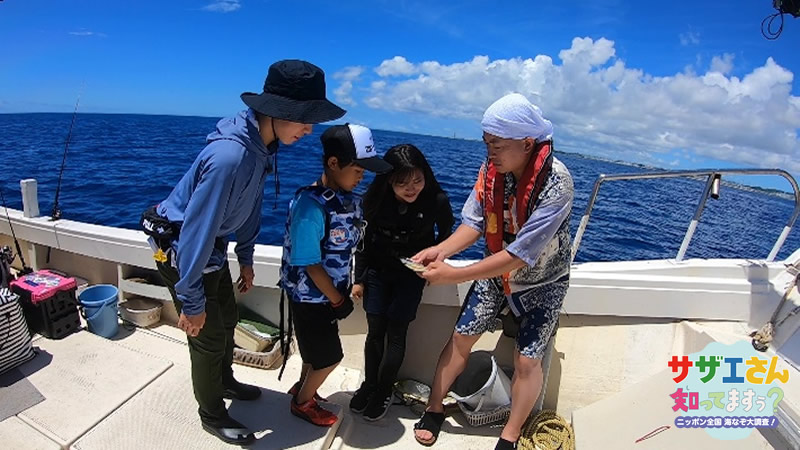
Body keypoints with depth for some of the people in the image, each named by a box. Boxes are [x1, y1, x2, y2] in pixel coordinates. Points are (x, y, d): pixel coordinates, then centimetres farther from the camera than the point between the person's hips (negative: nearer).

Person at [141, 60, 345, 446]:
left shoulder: (263, 144, -8)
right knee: (209, 333, 6)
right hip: (181, 248, -8)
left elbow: (251, 204, 4)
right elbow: (196, 229, -31)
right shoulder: (230, 155, -35)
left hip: (212, 244, 8)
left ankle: (224, 382, 49)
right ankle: (212, 415, 31)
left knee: (227, 317, 23)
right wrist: (191, 301, -23)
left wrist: (245, 258, 11)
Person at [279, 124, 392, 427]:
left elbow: (349, 247, 2)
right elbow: (310, 264, -24)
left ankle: (302, 387, 52)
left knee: (318, 351, 25)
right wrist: (338, 301, -14)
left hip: (329, 293, 7)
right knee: (329, 357, 10)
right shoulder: (311, 205, -28)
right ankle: (302, 402, 37)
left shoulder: (350, 199, -6)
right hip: (311, 297, -7)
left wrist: (345, 291, 0)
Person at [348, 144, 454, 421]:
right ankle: (369, 384, 27)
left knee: (395, 333, 0)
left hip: (411, 274, -1)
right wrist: (359, 279, 2)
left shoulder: (437, 201, -21)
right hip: (377, 270, 2)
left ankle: (384, 391, 21)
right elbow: (364, 239, -3)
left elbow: (446, 232, 1)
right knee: (375, 331, 5)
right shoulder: (374, 199, -17)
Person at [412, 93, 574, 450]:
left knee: (526, 360, -2)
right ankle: (433, 409, 26)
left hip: (541, 281, -4)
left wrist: (454, 275, -36)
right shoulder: (492, 167, -16)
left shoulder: (557, 184, -33)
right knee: (460, 338, 5)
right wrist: (442, 249, -29)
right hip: (495, 270, 4)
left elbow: (520, 255, -35)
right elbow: (474, 221, -11)